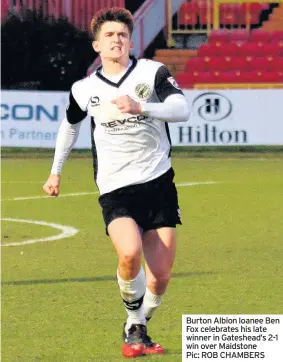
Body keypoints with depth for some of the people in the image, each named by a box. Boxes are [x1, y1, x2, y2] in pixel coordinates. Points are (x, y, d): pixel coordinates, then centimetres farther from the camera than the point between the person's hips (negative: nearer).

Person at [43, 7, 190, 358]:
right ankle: (134, 327, -6)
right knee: (130, 253, -28)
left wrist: (141, 108, -32)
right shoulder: (84, 89, 6)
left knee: (161, 275, -1)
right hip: (115, 189, 0)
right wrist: (55, 171, 31)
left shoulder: (153, 72, -2)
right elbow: (70, 124, 27)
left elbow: (182, 109, -17)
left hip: (158, 184, 0)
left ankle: (137, 329, 26)